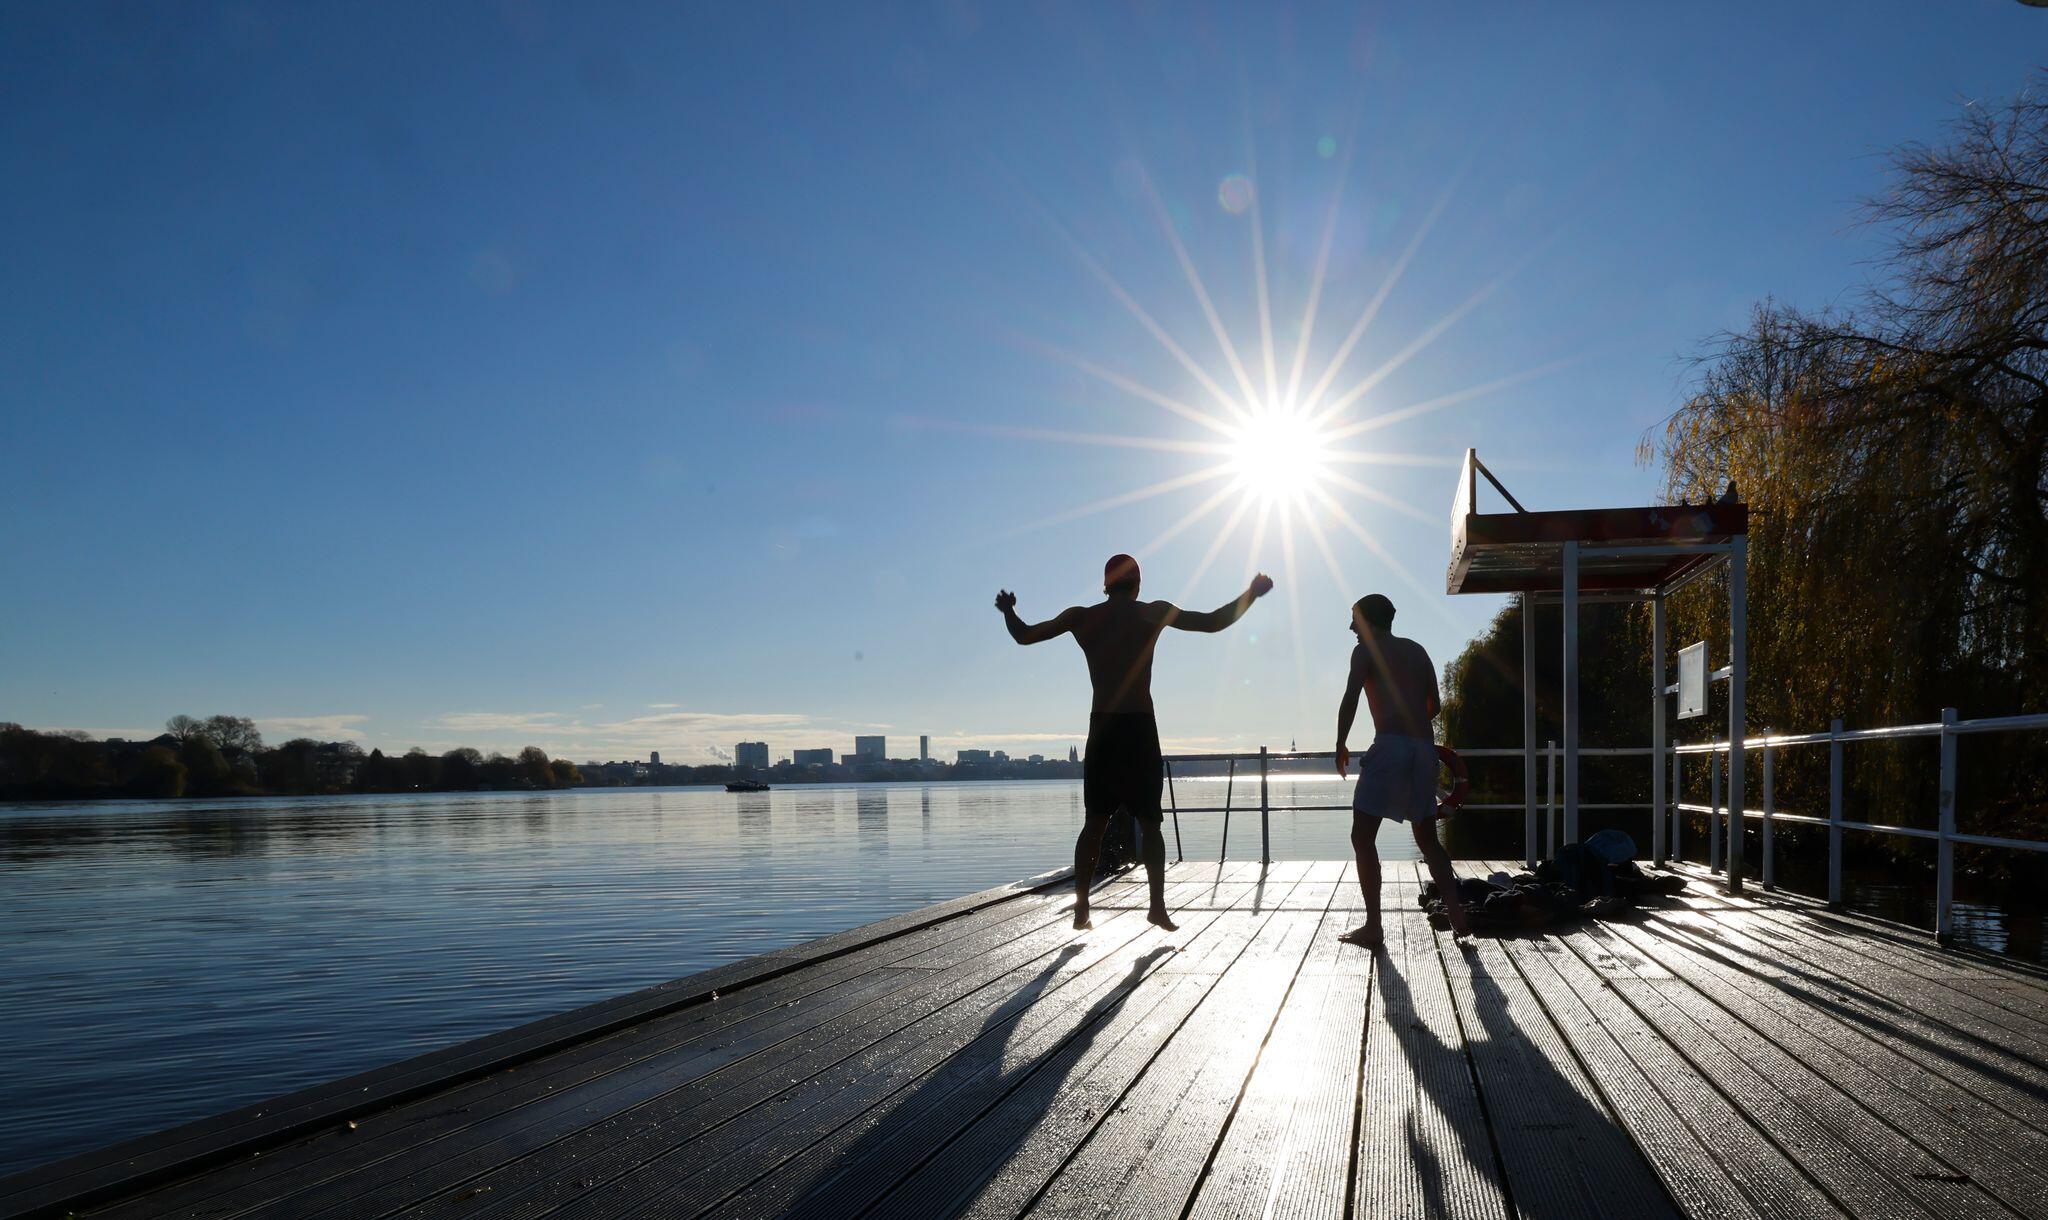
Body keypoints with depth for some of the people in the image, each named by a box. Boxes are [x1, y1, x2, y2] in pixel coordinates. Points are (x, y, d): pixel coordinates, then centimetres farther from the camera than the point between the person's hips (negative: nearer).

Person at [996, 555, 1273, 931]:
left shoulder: (1081, 617, 5)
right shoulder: (1154, 613, -1)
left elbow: (1024, 635, 11)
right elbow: (1214, 622, -1)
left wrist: (1008, 610, 31)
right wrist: (1252, 593, 12)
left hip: (1102, 729, 3)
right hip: (1139, 729, -2)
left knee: (1093, 824, 8)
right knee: (1150, 823, 5)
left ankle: (1081, 909, 6)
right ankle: (1158, 906, 0)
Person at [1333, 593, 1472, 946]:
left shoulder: (1366, 650, 4)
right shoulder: (1417, 651, 21)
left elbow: (1350, 700, -7)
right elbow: (1434, 705, 20)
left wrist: (1341, 746, 2)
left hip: (1390, 745, -7)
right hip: (1425, 747, 7)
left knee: (1362, 837, -2)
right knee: (1427, 838, 18)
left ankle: (1373, 926, -7)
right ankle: (1457, 914, 6)